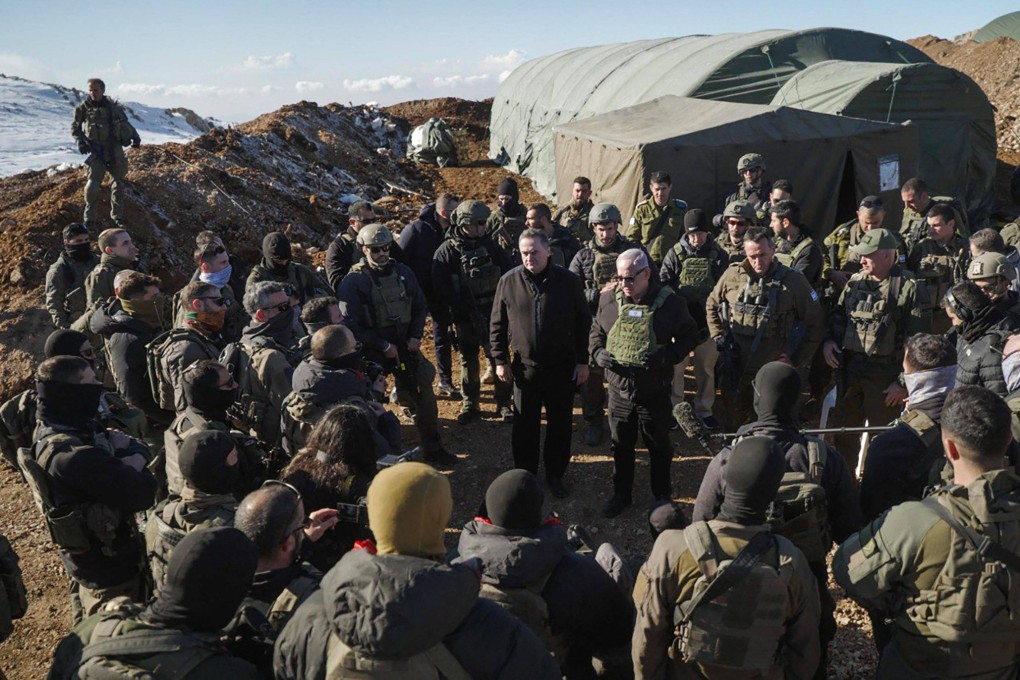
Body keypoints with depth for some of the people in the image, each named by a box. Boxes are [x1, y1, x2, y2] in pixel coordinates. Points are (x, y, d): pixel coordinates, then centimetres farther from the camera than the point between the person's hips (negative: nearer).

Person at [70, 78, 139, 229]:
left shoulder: (113, 107, 4)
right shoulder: (83, 108, 0)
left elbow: (125, 124, 17)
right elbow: (75, 127, 8)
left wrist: (135, 136, 3)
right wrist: (80, 141, -8)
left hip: (115, 150, 3)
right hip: (96, 151, -3)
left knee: (118, 184, 8)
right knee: (93, 184, -13)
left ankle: (117, 216, 21)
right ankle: (89, 219, -4)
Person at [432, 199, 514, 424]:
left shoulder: (490, 245, 1)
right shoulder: (448, 250, -8)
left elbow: (507, 274, 7)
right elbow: (440, 287, -9)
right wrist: (449, 316, -11)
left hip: (493, 314, 2)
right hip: (465, 319, -1)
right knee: (468, 361, 11)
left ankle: (503, 405, 17)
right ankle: (470, 405, 25)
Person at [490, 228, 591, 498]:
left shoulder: (569, 281, -7)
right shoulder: (509, 281, -5)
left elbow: (583, 323, -1)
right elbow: (497, 324, 3)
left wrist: (582, 361, -2)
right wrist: (500, 360, 0)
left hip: (562, 367, 0)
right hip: (524, 367, 1)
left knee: (560, 424, 11)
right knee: (525, 425, 11)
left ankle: (555, 474, 29)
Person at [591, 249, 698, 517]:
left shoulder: (670, 302, -11)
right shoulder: (609, 300, -2)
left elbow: (689, 336, -2)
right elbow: (595, 332, 12)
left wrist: (668, 356, -19)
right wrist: (598, 352, -9)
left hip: (654, 391, -3)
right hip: (619, 389, 3)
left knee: (659, 446, 15)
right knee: (621, 445, 17)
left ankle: (663, 495, 35)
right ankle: (621, 494, 36)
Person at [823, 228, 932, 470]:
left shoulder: (910, 287, -9)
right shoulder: (856, 281, 9)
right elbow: (837, 315, 21)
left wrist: (903, 381, -14)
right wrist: (828, 340, 1)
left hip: (884, 376, -6)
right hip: (848, 369, 6)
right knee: (844, 432, 16)